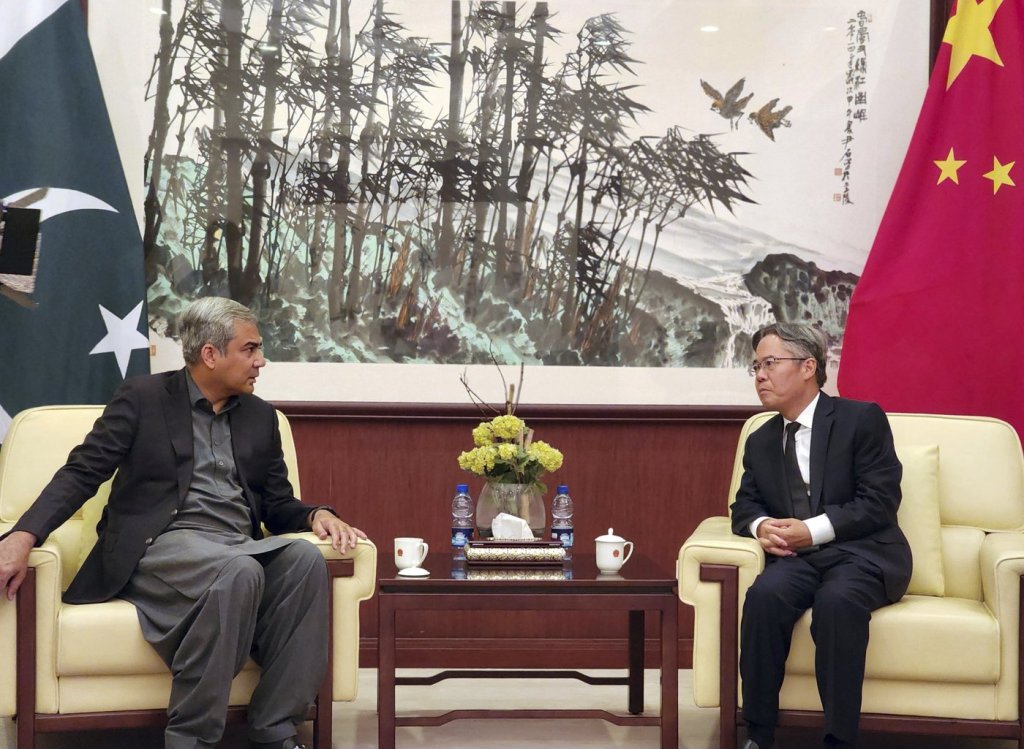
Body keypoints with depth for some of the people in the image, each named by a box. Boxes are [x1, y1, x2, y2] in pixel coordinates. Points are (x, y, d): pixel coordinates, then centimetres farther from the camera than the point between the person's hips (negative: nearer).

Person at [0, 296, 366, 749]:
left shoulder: (260, 416, 18)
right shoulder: (143, 397, 4)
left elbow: (278, 505, 19)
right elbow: (82, 473, -3)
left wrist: (318, 515, -5)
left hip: (241, 547, 5)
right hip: (161, 545, -5)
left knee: (304, 559, -28)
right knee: (239, 572, -36)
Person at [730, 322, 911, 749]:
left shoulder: (862, 419, 0)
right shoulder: (760, 442, 17)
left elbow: (880, 500, -8)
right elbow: (745, 505, 18)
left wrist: (813, 530, -17)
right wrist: (761, 525, -8)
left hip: (862, 552, -4)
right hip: (796, 555, 4)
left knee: (837, 600, -37)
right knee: (765, 595, -30)